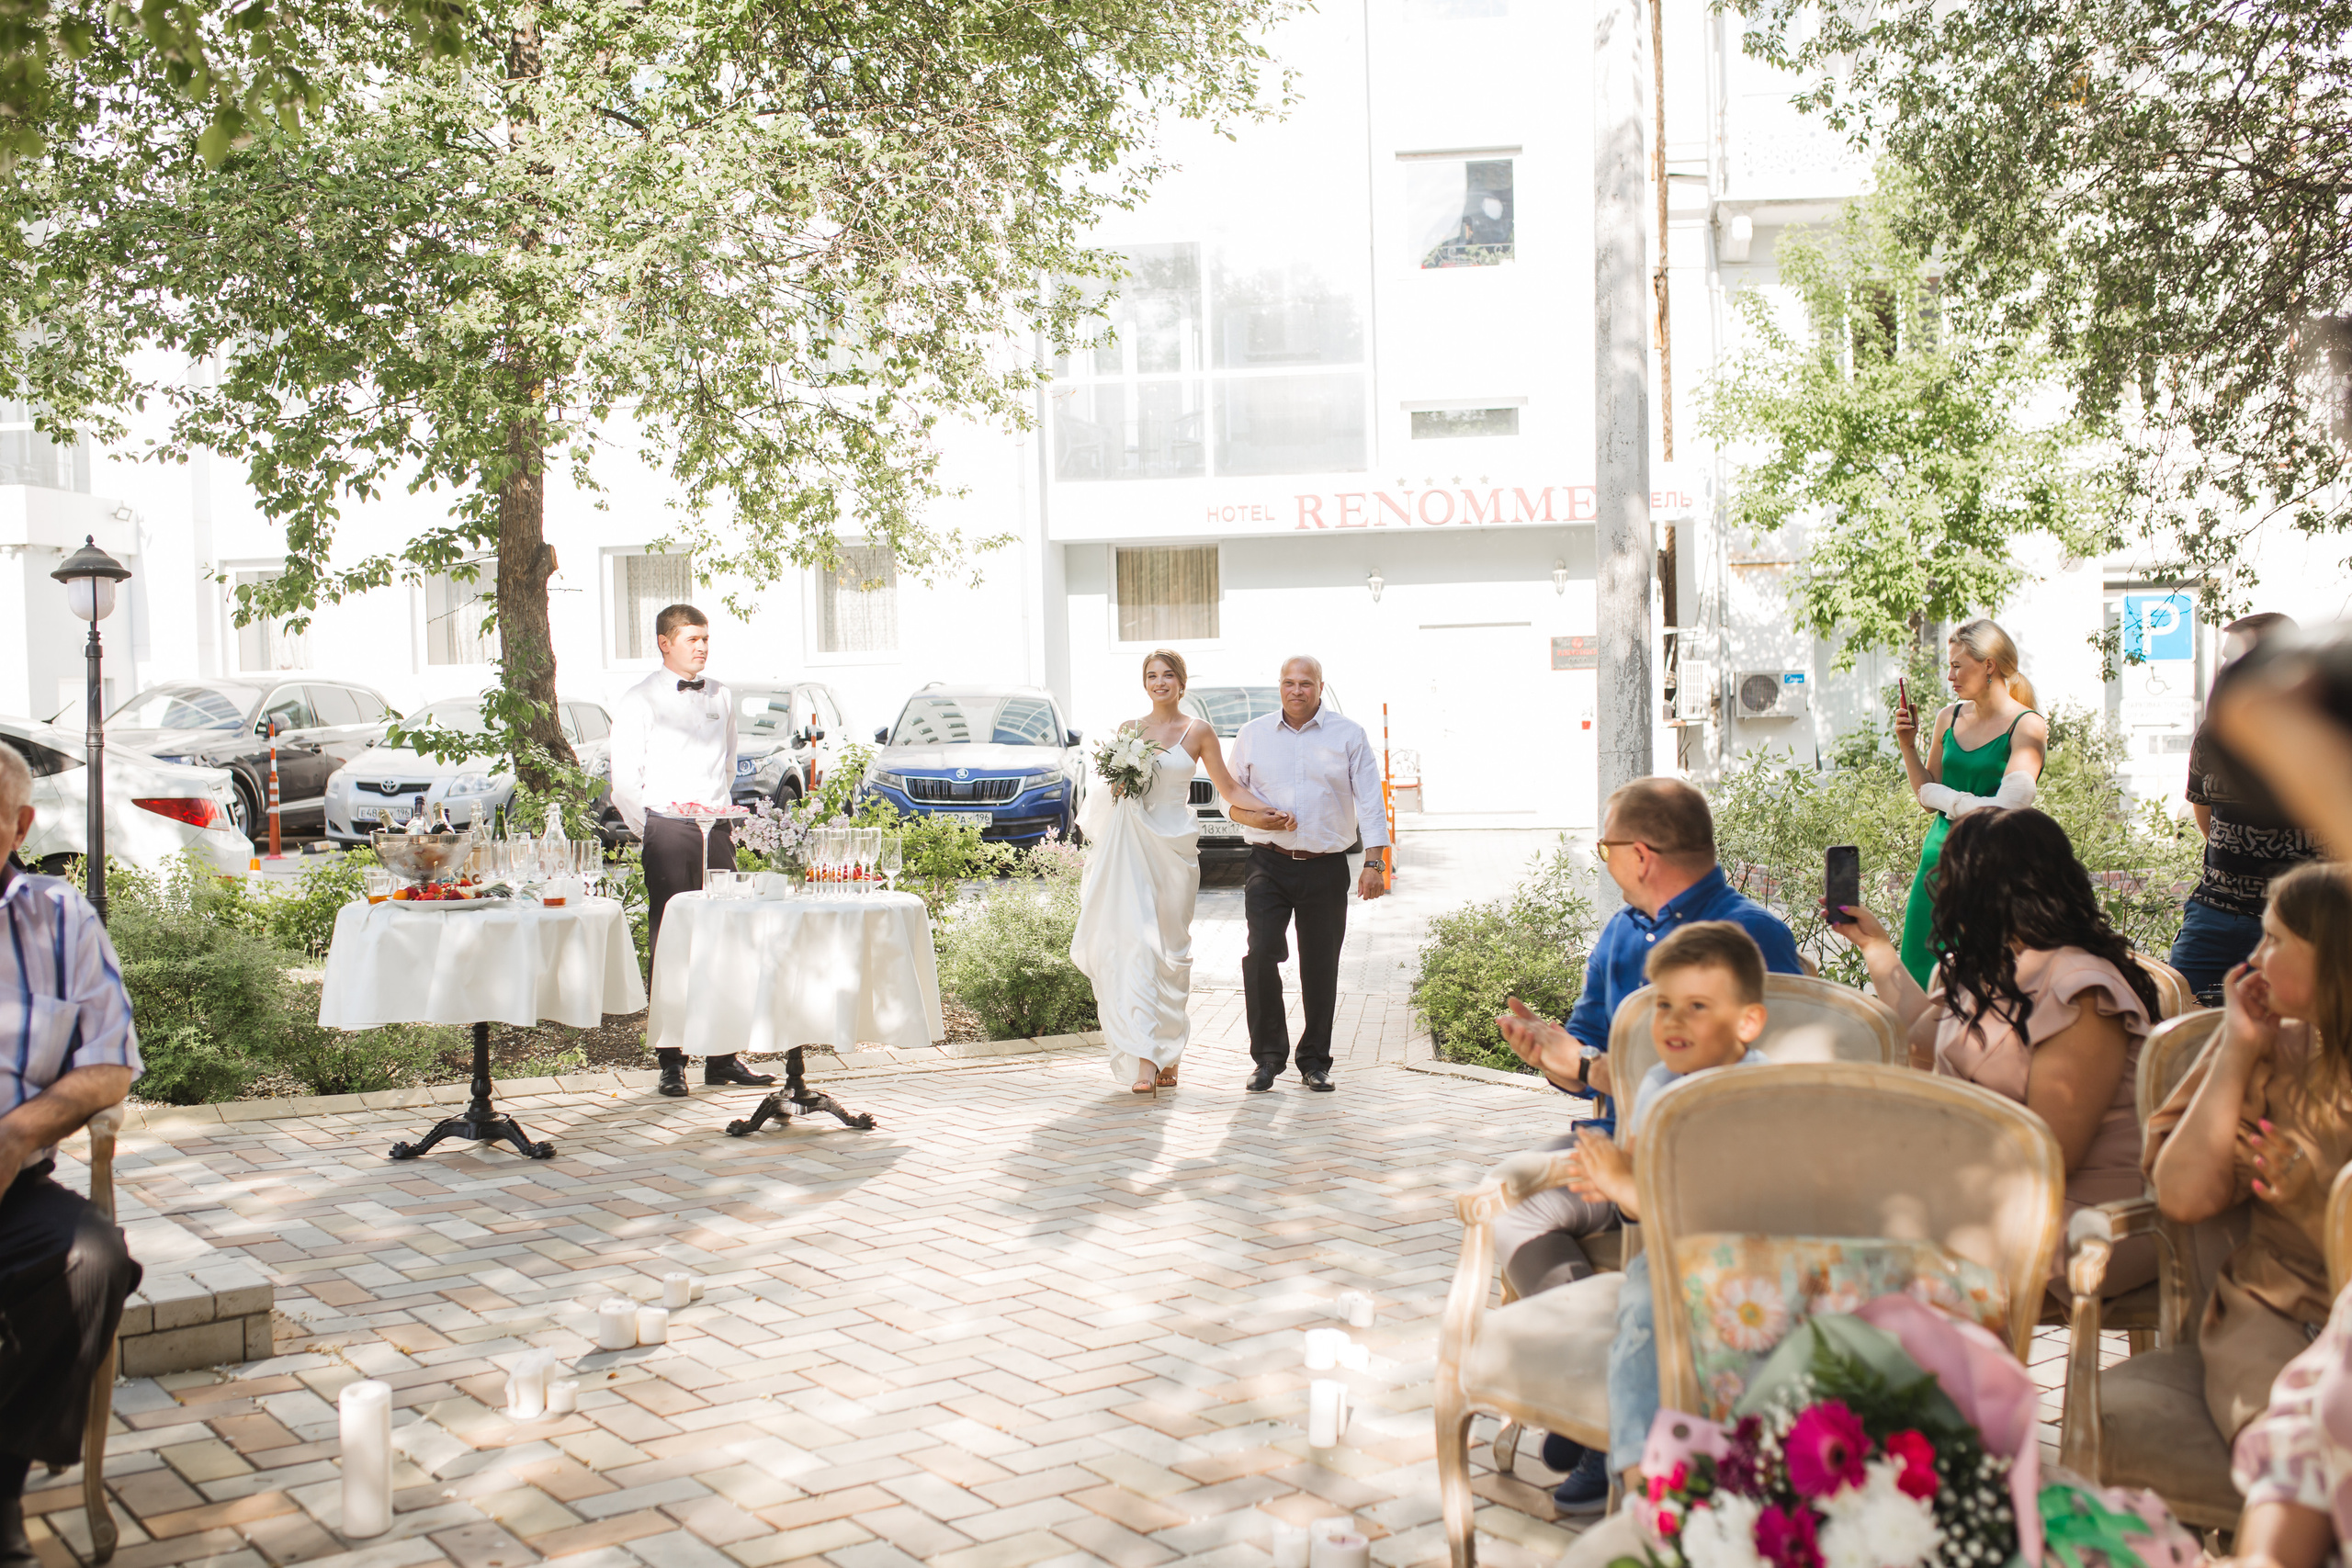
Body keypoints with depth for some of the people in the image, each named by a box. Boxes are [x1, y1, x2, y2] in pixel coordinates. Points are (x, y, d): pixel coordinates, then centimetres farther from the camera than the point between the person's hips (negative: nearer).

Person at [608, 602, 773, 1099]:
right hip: (668, 831, -4)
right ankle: (671, 1064, 2)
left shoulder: (722, 698, 15)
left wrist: (725, 812, 15)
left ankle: (722, 1057, 8)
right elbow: (624, 781, 0)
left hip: (716, 831, 4)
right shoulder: (640, 700, 1)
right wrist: (650, 832, -3)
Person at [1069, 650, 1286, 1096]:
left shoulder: (1197, 733, 5)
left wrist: (1272, 811, -1)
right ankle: (1144, 1059, -12)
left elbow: (1228, 787, 10)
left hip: (1175, 846, -1)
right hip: (1132, 846, 1)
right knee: (1134, 945, -10)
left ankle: (1167, 1055, 12)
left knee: (1170, 949, 2)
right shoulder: (1128, 730, 11)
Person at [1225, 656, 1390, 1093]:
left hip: (1326, 869, 0)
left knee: (1321, 968, 3)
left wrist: (1374, 863, -9)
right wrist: (1255, 818, -8)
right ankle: (1268, 1057, 0)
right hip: (1270, 867, 0)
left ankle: (1314, 1062, 17)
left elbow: (1370, 802, 1)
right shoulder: (1252, 735, 9)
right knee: (1260, 956, -13)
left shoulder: (1349, 736, 5)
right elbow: (1232, 800, 14)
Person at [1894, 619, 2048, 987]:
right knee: (1919, 968, 3)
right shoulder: (1948, 719, 10)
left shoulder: (2028, 726, -6)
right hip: (1939, 858, 6)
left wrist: (1946, 797, -4)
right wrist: (1908, 745, 3)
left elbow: (2008, 805, -16)